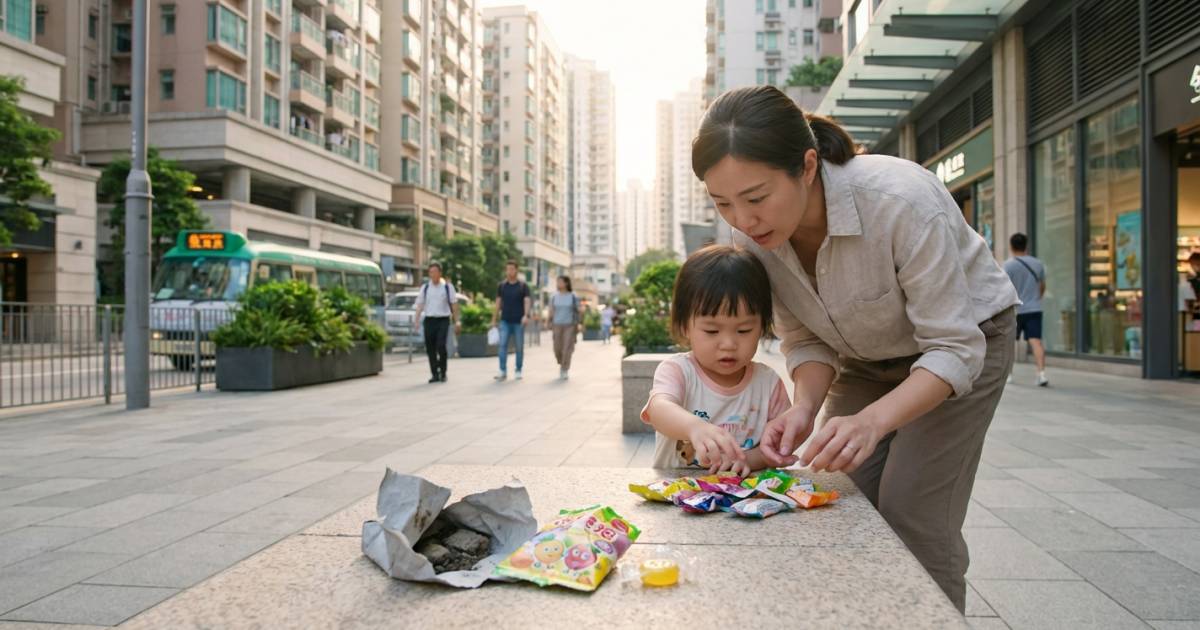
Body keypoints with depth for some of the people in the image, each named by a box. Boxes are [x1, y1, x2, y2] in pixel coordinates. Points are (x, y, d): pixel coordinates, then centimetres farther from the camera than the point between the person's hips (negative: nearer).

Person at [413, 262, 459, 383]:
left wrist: (457, 322, 0)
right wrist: (416, 321, -2)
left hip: (443, 320, -3)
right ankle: (435, 374, 14)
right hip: (429, 320, 3)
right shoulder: (425, 287, 9)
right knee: (430, 349, 3)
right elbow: (420, 305, 8)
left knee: (441, 346, -14)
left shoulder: (447, 286, 3)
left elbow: (454, 304, 4)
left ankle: (443, 373, 2)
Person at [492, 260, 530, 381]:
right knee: (502, 345, -10)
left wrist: (526, 315, -26)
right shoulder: (501, 286, 8)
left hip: (518, 322, -1)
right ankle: (503, 371, -10)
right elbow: (498, 303, 11)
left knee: (519, 347, 4)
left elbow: (527, 302, -8)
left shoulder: (523, 286, 1)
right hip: (505, 321, 1)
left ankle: (518, 371, 15)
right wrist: (493, 320, 8)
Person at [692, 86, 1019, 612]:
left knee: (909, 514, -13)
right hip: (867, 357, 5)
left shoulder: (901, 200, -37)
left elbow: (954, 349, -31)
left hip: (966, 340, -4)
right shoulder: (752, 234, -21)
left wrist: (871, 421, -45)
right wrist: (805, 406, -29)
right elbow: (806, 339, -9)